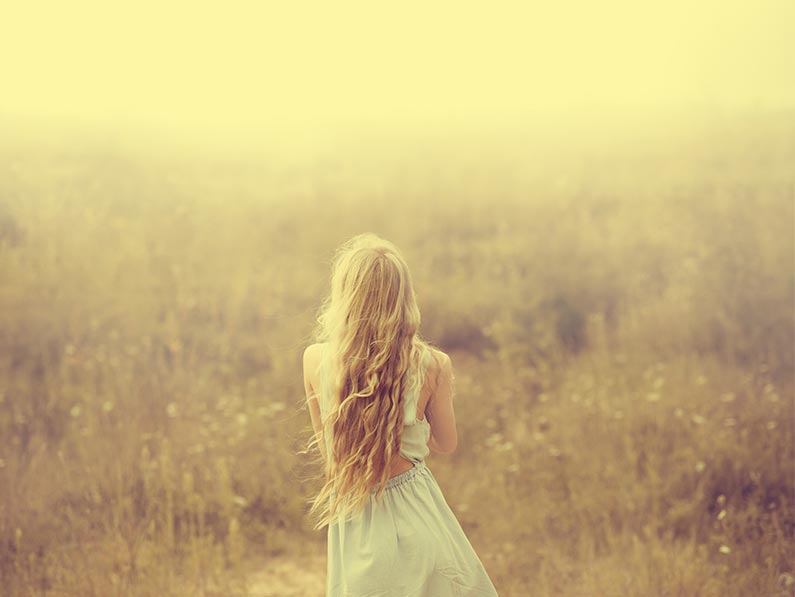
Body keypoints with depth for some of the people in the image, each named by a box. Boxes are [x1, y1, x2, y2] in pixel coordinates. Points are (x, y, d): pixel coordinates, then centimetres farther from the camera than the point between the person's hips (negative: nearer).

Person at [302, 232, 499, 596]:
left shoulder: (315, 360, -13)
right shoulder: (432, 365, -15)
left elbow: (325, 447, 2)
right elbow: (446, 444, 3)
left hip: (354, 523, 1)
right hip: (416, 517, -1)